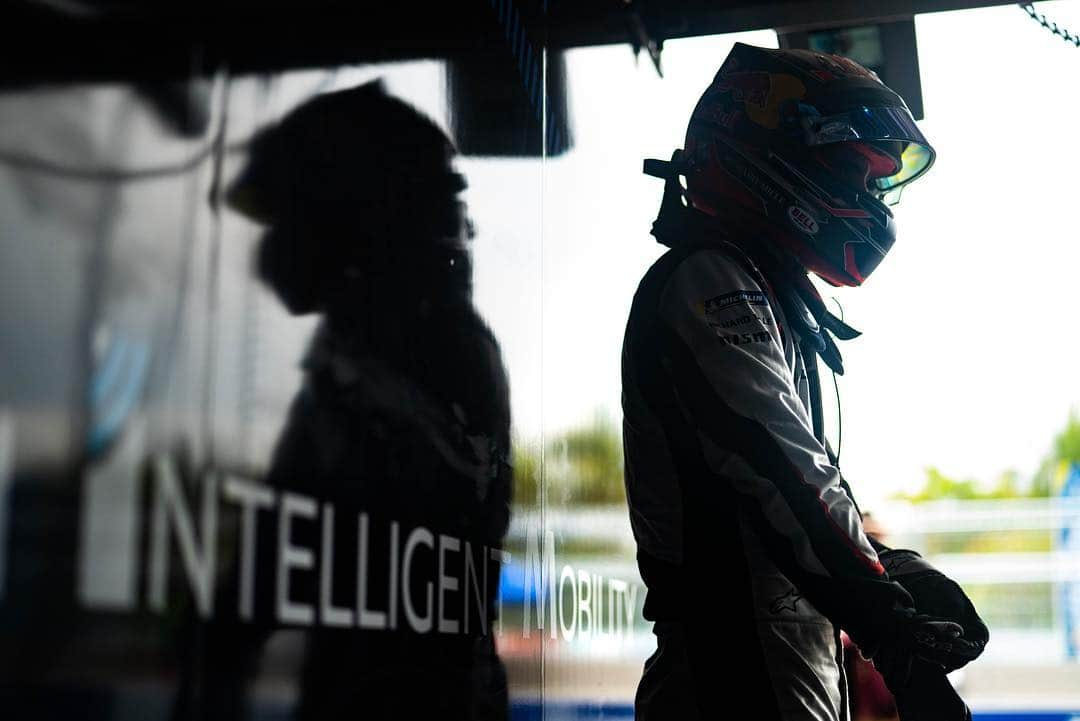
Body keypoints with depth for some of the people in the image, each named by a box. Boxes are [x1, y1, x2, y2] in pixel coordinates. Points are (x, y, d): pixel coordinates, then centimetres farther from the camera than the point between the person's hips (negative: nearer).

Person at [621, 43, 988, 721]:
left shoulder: (771, 292, 21)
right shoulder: (707, 278, -12)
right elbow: (782, 470, -21)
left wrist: (894, 568, 12)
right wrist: (894, 622, -21)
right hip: (750, 660, -10)